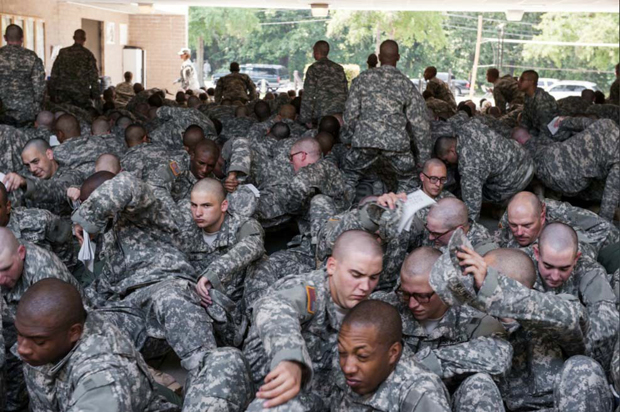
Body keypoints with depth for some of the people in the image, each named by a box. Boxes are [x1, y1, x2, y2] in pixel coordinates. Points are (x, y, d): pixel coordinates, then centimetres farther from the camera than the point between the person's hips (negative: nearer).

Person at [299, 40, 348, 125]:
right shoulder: (339, 68, 16)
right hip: (341, 113, 5)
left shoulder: (314, 68, -1)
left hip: (324, 114, -5)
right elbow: (346, 91, 17)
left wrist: (305, 119, -3)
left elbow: (308, 95, -5)